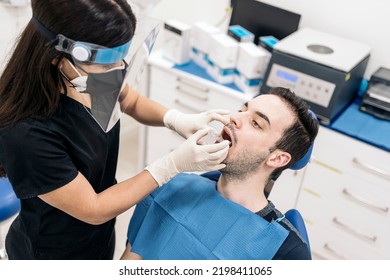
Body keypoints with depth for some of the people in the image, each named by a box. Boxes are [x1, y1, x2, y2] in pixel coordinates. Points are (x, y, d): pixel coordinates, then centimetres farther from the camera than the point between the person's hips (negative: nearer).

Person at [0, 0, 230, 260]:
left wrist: (176, 119, -18)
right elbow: (94, 211, -27)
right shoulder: (26, 135, -38)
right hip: (53, 255, -6)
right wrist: (173, 164, -31)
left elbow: (133, 102, 1)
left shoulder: (89, 78, -21)